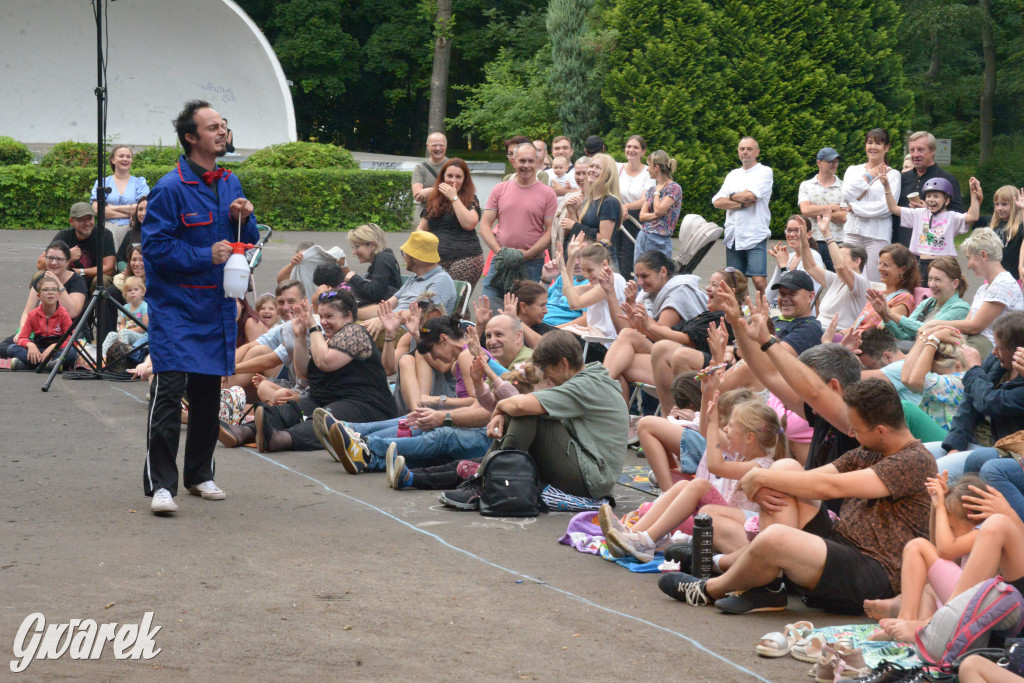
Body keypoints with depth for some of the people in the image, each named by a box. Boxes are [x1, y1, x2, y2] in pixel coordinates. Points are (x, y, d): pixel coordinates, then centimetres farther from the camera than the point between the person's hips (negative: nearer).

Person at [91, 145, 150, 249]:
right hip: (108, 230, 0)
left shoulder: (140, 183, 15)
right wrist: (128, 213, -5)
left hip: (131, 231, 0)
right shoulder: (102, 183, 15)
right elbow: (96, 209, 0)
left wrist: (114, 208, -1)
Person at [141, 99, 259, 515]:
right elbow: (155, 246, -15)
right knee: (169, 392, -13)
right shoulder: (171, 189, -12)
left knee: (208, 394, 13)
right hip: (175, 308, -7)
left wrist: (244, 220, -3)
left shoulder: (230, 184, 11)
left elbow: (247, 243, 18)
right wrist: (205, 256, -18)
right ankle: (160, 484, -10)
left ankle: (200, 475, 25)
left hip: (217, 308, 7)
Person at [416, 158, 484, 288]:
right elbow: (421, 228, 25)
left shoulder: (470, 200, 7)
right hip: (435, 261, 4)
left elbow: (469, 224, -10)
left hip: (464, 259, -4)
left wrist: (454, 197, -6)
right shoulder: (433, 201, 21)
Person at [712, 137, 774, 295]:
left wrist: (732, 197, 4)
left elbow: (749, 195, -14)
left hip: (755, 235, -5)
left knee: (759, 280, -15)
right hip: (733, 235, 6)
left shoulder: (764, 172, 2)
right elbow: (717, 202, 6)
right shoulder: (733, 174, 19)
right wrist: (741, 204, -7)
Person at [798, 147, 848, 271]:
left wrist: (817, 212, -4)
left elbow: (844, 217, -5)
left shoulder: (843, 187, 6)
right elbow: (805, 210, -7)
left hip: (836, 242, -1)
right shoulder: (806, 185, 10)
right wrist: (833, 207, -4)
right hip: (812, 242, 1)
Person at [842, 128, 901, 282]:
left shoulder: (892, 174, 3)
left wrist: (855, 207, -5)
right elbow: (847, 194, -3)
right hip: (853, 232, 3)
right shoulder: (853, 170, 15)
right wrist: (869, 176, 0)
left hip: (878, 234, -3)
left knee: (875, 282, -5)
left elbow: (887, 207, -9)